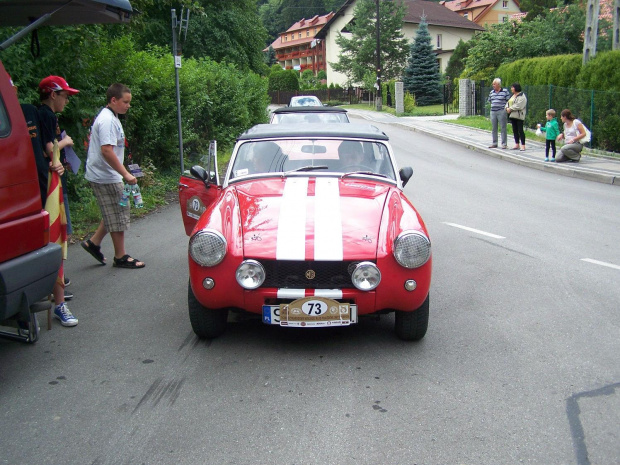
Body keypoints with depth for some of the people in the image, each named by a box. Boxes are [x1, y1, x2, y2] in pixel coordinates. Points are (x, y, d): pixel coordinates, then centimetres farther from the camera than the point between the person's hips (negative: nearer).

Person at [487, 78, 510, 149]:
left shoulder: (505, 91, -2)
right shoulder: (491, 92, 13)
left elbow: (508, 101, -2)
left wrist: (505, 107, -7)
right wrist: (494, 106, 13)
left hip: (502, 111, -5)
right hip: (493, 112, 5)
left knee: (503, 128, -4)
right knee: (494, 128, 9)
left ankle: (504, 144, 0)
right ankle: (494, 143, 16)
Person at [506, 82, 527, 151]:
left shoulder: (522, 96, -10)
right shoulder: (513, 95, 19)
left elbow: (518, 105, -21)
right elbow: (508, 102, 16)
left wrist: (510, 109, -17)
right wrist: (507, 108, -5)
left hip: (519, 116, -9)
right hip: (512, 115, 9)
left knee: (520, 130, -9)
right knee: (515, 130, 11)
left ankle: (523, 145, -7)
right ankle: (516, 144, 18)